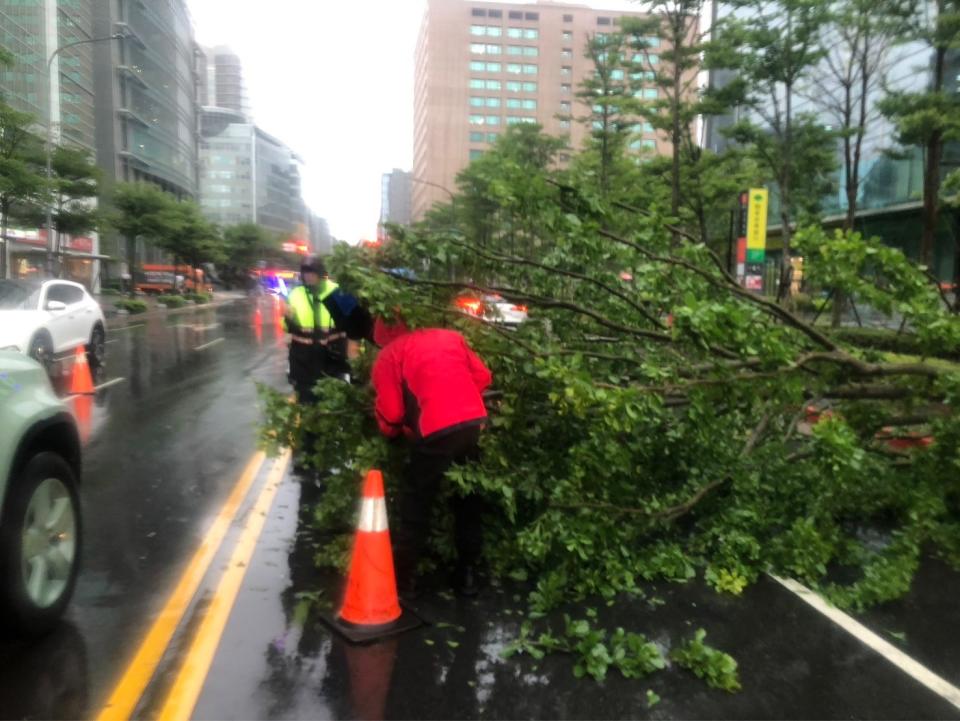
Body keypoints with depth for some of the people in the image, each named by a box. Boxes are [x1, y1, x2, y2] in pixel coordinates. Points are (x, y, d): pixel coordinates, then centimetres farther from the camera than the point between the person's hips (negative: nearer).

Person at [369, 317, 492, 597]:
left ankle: (404, 577, 19)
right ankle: (467, 572, 29)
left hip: (437, 430, -5)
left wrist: (392, 431, 22)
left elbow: (390, 412, 2)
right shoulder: (450, 335, 19)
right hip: (475, 422, 5)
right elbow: (483, 376, 16)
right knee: (467, 498, 21)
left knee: (415, 502, 13)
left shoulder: (389, 355, 6)